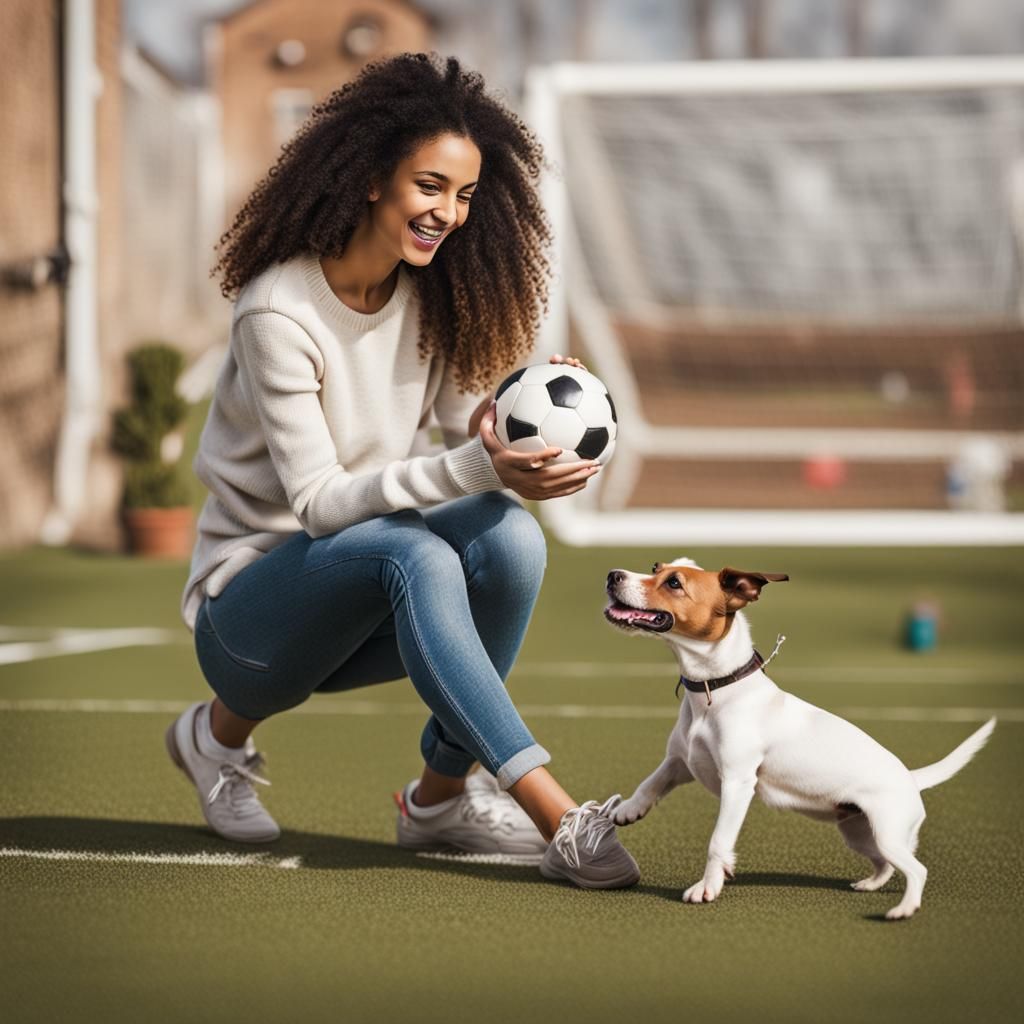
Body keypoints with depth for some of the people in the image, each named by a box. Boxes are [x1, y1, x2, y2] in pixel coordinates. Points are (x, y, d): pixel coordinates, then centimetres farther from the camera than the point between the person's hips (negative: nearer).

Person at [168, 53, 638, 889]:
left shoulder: (429, 297, 0)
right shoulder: (280, 312, -20)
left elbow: (471, 427, -1)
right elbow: (318, 500, -24)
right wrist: (477, 468, -37)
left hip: (367, 601, 6)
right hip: (251, 602, -6)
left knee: (507, 534, -25)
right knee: (415, 553, -36)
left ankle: (441, 797, -12)